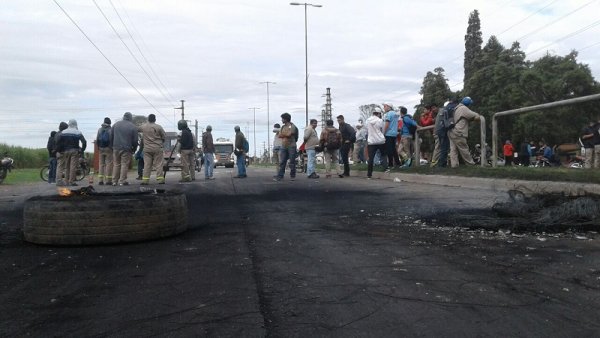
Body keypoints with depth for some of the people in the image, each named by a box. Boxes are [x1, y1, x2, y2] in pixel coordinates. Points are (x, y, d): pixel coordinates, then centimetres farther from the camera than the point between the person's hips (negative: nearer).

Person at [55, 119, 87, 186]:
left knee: (66, 167, 11)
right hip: (74, 151, -3)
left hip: (66, 151, 3)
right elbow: (84, 142, -10)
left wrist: (59, 150, 5)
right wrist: (82, 150, -2)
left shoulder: (63, 132, 6)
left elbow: (58, 140, -2)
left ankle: (66, 181, 10)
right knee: (73, 166, -5)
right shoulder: (78, 132, -2)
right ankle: (71, 181, -10)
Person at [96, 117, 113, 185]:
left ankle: (100, 180, 7)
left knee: (101, 164, 9)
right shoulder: (110, 130, -9)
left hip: (101, 149, 5)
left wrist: (98, 147, 16)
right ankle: (108, 180, -5)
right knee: (109, 164, -2)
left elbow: (97, 140, 8)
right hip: (108, 149, -5)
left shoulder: (99, 130, 8)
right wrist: (112, 148, -3)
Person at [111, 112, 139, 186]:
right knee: (124, 164, -2)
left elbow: (111, 137, 13)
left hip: (116, 148, 4)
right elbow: (135, 140, -1)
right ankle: (122, 181, -5)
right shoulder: (133, 127, -2)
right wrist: (134, 149, 11)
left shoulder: (115, 124, 10)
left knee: (116, 164, 9)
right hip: (126, 149, -4)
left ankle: (114, 181, 9)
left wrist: (113, 146, 20)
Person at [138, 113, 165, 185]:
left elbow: (138, 129, 22)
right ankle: (160, 179, -2)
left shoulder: (143, 126, 3)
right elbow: (164, 136, -3)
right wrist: (161, 142, 16)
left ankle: (145, 179, 2)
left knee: (147, 164, 5)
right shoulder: (158, 127, -8)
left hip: (147, 149, 3)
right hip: (158, 148, -3)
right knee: (159, 164, 1)